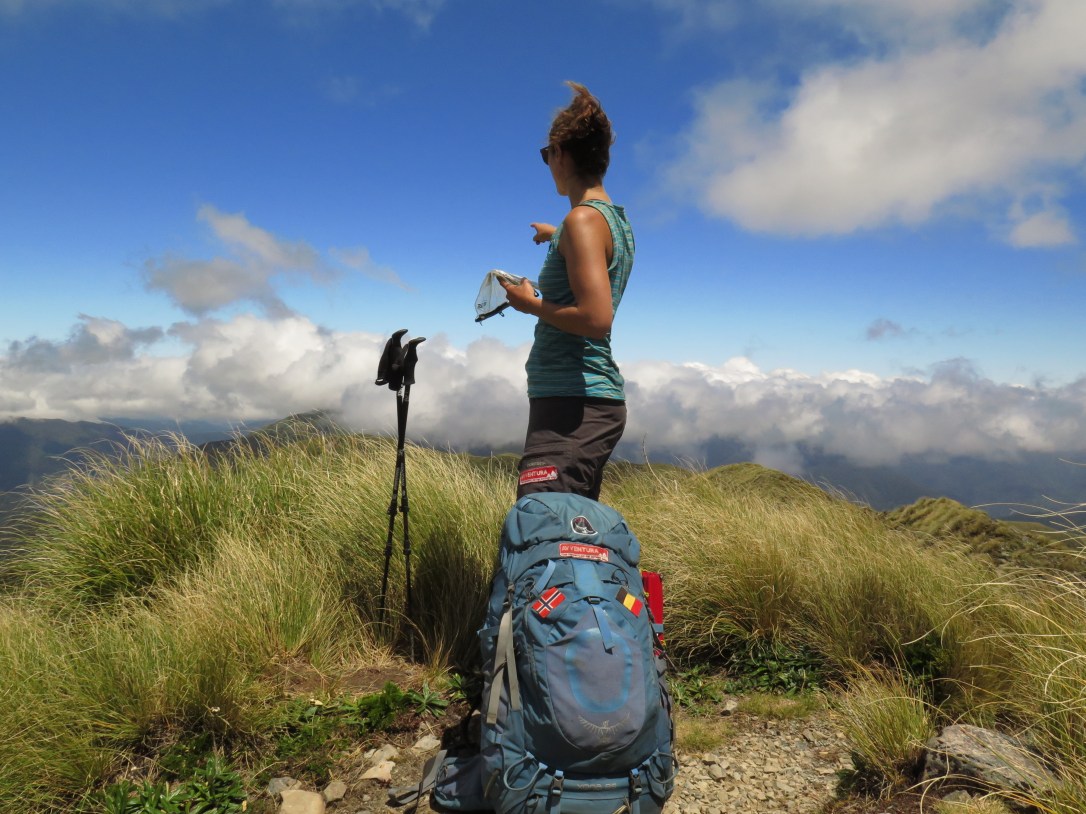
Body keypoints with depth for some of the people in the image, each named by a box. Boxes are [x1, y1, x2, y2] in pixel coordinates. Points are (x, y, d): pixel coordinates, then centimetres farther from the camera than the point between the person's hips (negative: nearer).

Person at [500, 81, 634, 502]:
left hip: (573, 404, -10)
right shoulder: (618, 220, 17)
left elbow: (596, 318, -24)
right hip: (600, 399, 10)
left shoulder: (583, 219, -12)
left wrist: (531, 304, -8)